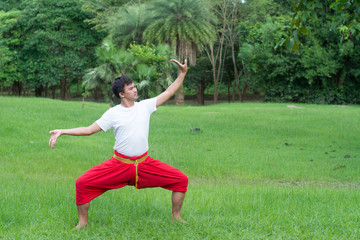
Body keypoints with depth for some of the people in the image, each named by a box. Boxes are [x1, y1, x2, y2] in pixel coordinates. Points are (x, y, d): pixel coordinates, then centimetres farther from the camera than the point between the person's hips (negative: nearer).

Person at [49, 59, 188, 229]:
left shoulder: (145, 106, 2)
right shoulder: (113, 114, -4)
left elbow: (168, 93, 9)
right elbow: (89, 130, -3)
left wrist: (182, 73, 4)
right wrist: (62, 132, -12)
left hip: (145, 163, 2)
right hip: (119, 164, -2)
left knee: (181, 180, -5)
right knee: (83, 184, -15)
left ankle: (176, 217, 16)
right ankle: (83, 223, 5)